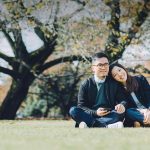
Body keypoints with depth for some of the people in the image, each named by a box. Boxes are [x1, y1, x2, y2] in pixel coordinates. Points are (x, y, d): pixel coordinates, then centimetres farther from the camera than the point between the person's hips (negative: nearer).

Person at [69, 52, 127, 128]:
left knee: (120, 111, -30)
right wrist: (95, 113, -19)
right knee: (73, 110, -26)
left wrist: (122, 105, -26)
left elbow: (122, 100, 1)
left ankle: (89, 125, -42)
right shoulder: (85, 84, 6)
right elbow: (81, 106, 1)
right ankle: (107, 127, -42)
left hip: (109, 116, 0)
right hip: (91, 116, 0)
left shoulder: (115, 83, 9)